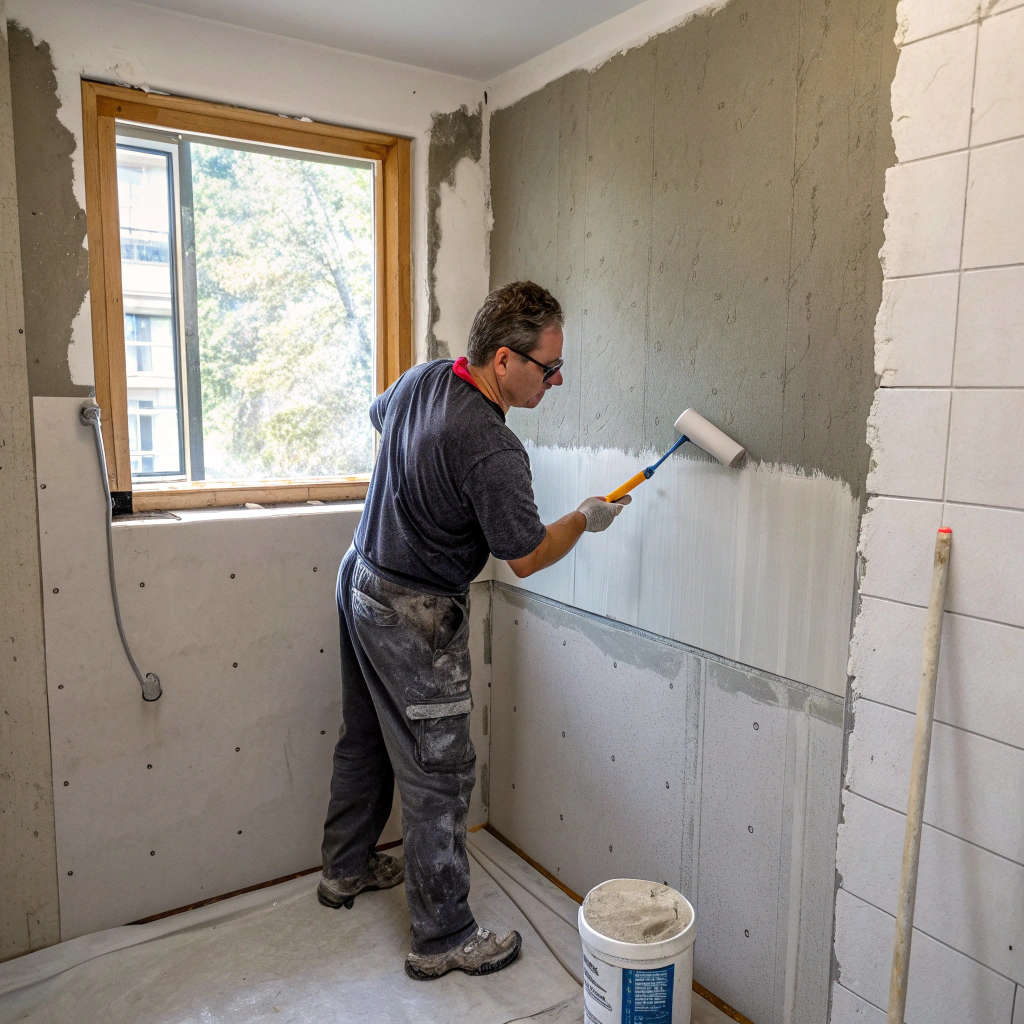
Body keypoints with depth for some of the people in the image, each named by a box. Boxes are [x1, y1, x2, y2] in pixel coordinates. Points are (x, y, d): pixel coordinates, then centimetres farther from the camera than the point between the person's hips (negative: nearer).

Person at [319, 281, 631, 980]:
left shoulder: (421, 378, -2)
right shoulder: (494, 452, -29)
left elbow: (378, 416, 21)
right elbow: (526, 557, -17)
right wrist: (586, 520, 0)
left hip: (361, 582, 10)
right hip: (416, 620, -10)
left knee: (366, 737, 24)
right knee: (439, 776, 3)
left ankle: (347, 870, 44)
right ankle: (444, 939, 18)